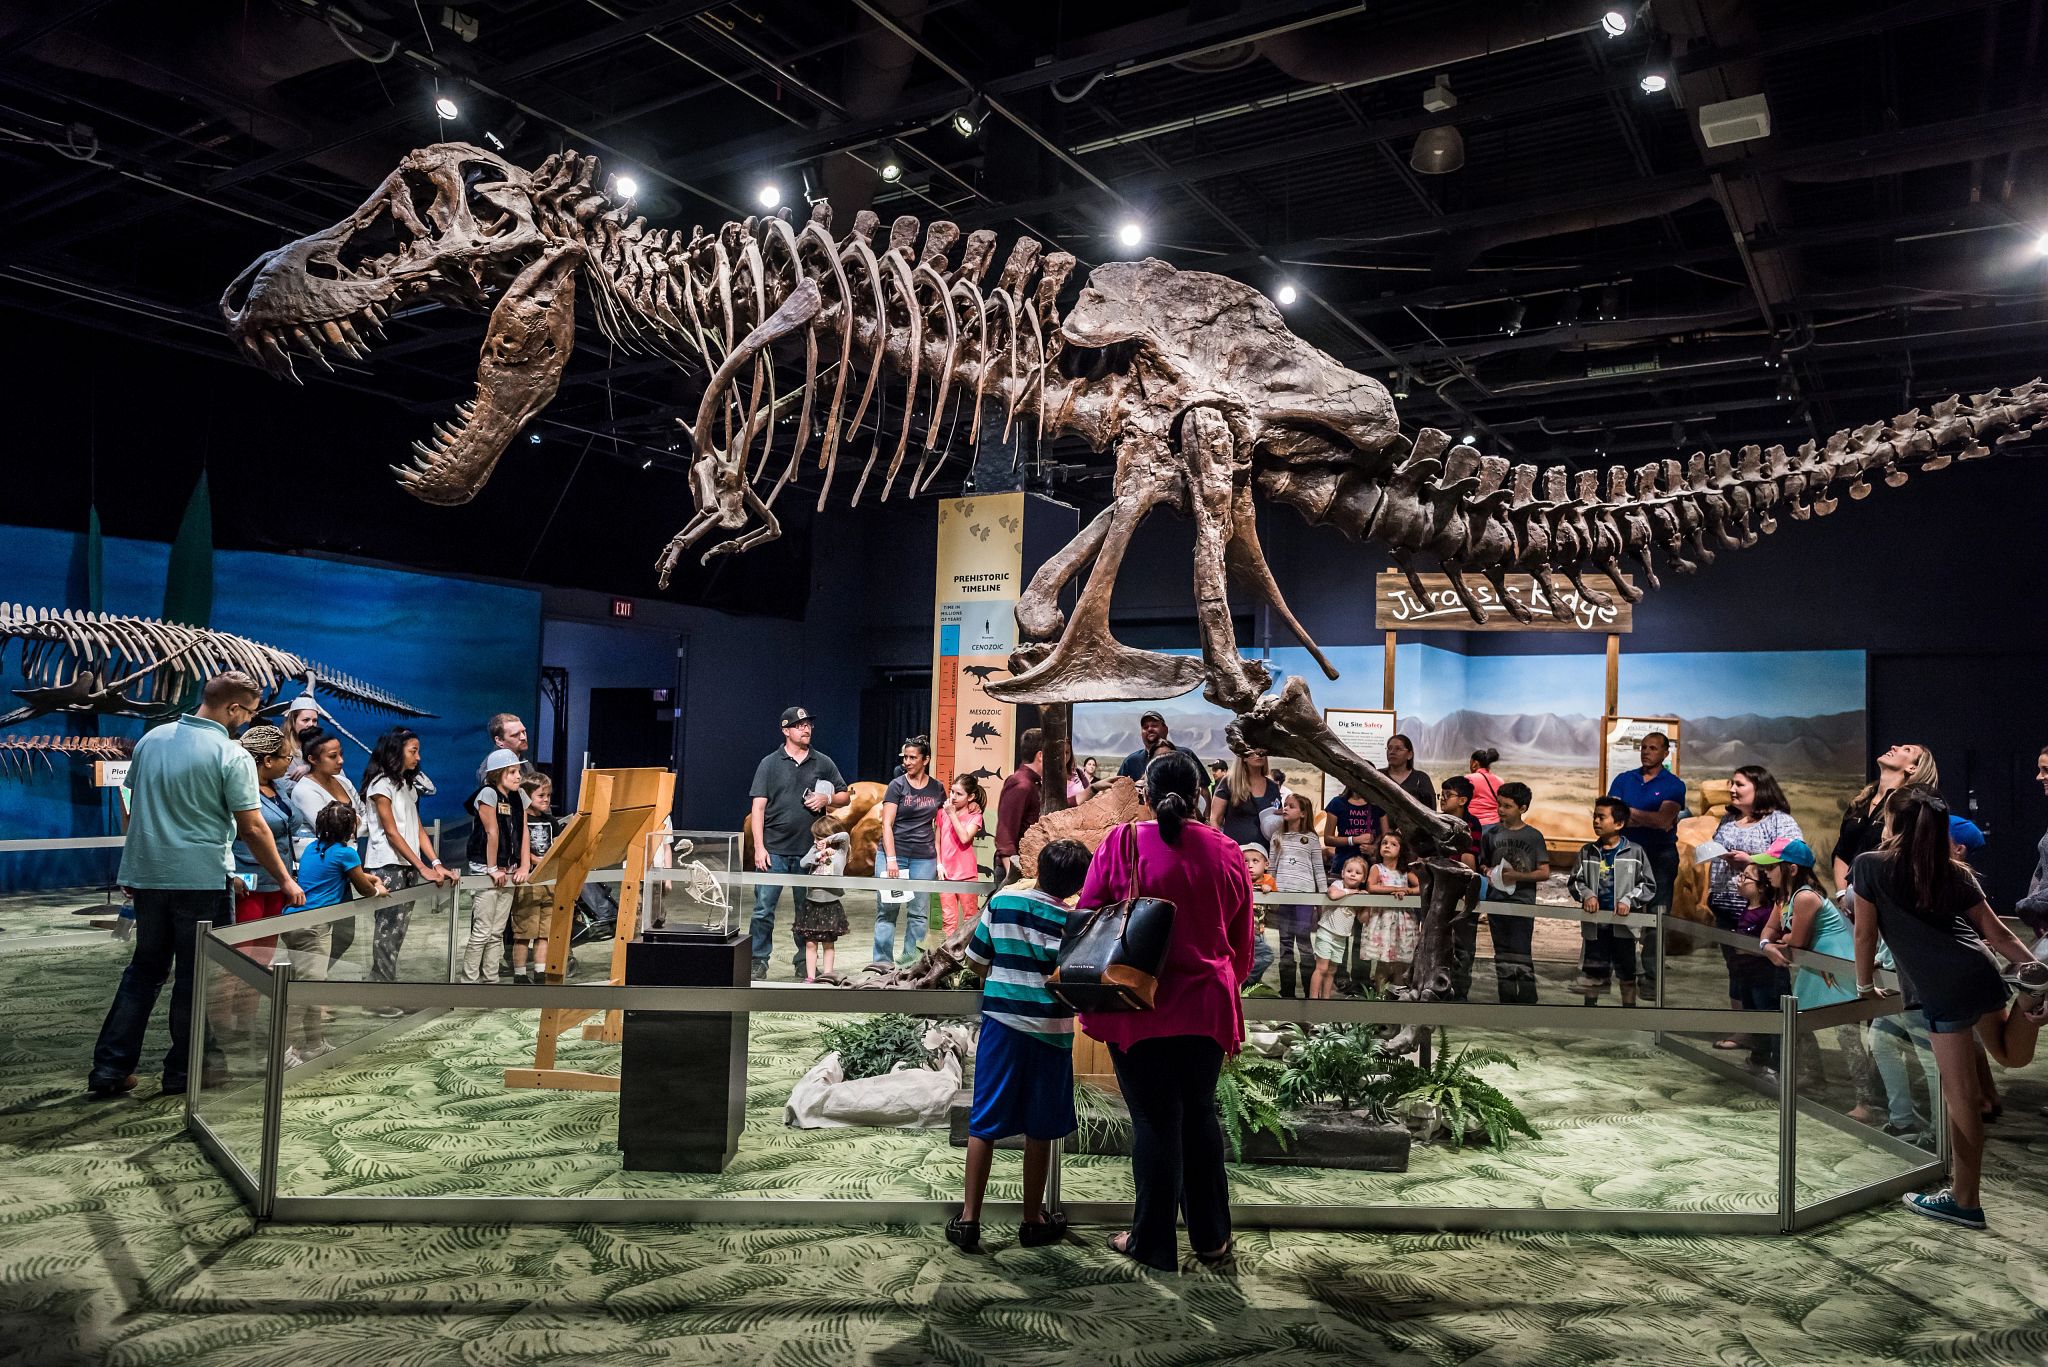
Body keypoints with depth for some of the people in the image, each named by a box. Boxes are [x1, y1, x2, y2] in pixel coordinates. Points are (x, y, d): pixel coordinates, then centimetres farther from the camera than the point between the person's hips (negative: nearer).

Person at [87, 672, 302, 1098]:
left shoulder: (152, 739, 7)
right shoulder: (232, 756, -14)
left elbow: (135, 804, 16)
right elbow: (253, 829, -14)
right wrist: (286, 880, -4)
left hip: (147, 873, 6)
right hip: (200, 880, -6)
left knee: (145, 968, 17)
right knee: (196, 976, 7)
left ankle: (109, 1068, 16)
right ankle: (183, 1069, 15)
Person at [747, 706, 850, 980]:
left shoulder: (824, 763, 8)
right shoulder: (769, 763, 3)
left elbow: (845, 796, 14)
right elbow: (758, 808, 0)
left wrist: (826, 799, -8)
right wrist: (759, 848, -8)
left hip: (809, 851, 2)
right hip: (774, 851, -2)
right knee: (763, 908, -2)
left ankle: (805, 964, 19)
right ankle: (759, 961, 8)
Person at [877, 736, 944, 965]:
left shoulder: (937, 788, 8)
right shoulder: (897, 785, 0)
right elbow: (887, 824, -4)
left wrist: (939, 861, 7)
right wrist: (891, 859, -13)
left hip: (924, 858, 3)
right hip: (894, 853, -2)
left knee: (919, 913, 4)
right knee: (886, 911, -1)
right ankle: (882, 963, 4)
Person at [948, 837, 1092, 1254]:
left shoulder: (1002, 901, -3)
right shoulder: (1074, 920, -8)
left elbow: (975, 960, 4)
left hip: (1001, 1022, 1)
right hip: (1050, 1031, -1)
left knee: (985, 1124, 8)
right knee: (1039, 1130, 11)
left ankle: (968, 1219, 10)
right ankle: (1033, 1220, 22)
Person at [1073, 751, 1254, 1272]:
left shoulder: (1122, 842, -10)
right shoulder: (1226, 851, -1)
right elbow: (1242, 942, 8)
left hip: (1139, 1009, -3)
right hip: (1206, 1009, 3)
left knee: (1155, 1122, 8)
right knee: (1200, 1117, 18)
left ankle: (1153, 1243, 19)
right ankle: (1210, 1237, 29)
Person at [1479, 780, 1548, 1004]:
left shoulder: (1533, 836, -1)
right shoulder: (1491, 833, 6)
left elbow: (1544, 873, -3)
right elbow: (1482, 864, 14)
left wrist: (1517, 876, -14)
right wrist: (1489, 872, -8)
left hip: (1523, 902, -4)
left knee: (1521, 956, -9)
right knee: (1502, 957, 10)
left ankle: (1528, 1002, -4)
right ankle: (1506, 1002, 18)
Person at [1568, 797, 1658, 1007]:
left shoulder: (1635, 852, -2)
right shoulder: (1587, 852, 5)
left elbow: (1648, 886, -1)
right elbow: (1575, 881, 8)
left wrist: (1628, 900, -14)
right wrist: (1586, 895, -11)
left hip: (1625, 923, -2)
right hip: (1594, 923, 2)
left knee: (1628, 974, 7)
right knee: (1591, 972, 10)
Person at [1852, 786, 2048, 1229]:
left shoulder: (1869, 865, 2)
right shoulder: (1956, 871, 17)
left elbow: (1864, 932, 3)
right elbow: (1994, 930, 12)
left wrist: (1865, 985, 14)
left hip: (1942, 988, -6)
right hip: (1981, 973, 6)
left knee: (1961, 1096, -1)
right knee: (2012, 1055, 30)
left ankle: (1965, 1201, 7)